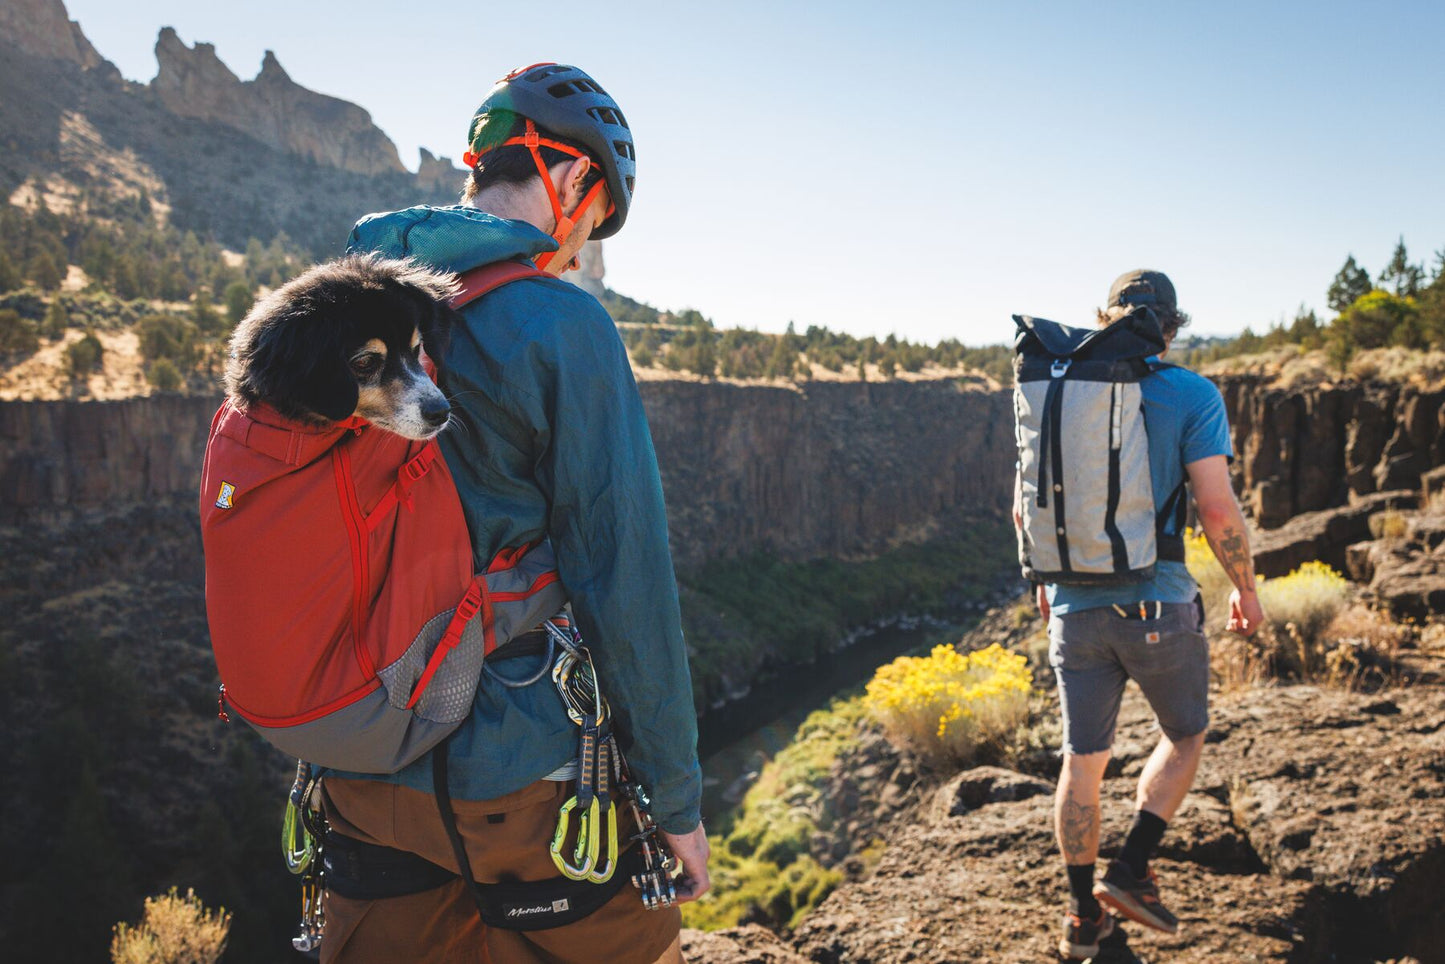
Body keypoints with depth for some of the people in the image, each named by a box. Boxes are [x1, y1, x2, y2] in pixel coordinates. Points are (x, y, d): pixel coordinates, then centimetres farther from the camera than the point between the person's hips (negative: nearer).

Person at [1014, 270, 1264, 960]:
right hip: (1159, 606, -3)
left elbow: (1025, 509, 8)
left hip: (1076, 608, 3)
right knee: (1184, 737, 22)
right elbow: (1217, 507, -13)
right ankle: (1130, 870, 9)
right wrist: (1246, 588, 3)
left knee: (1083, 761, 13)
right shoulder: (1190, 395, -7)